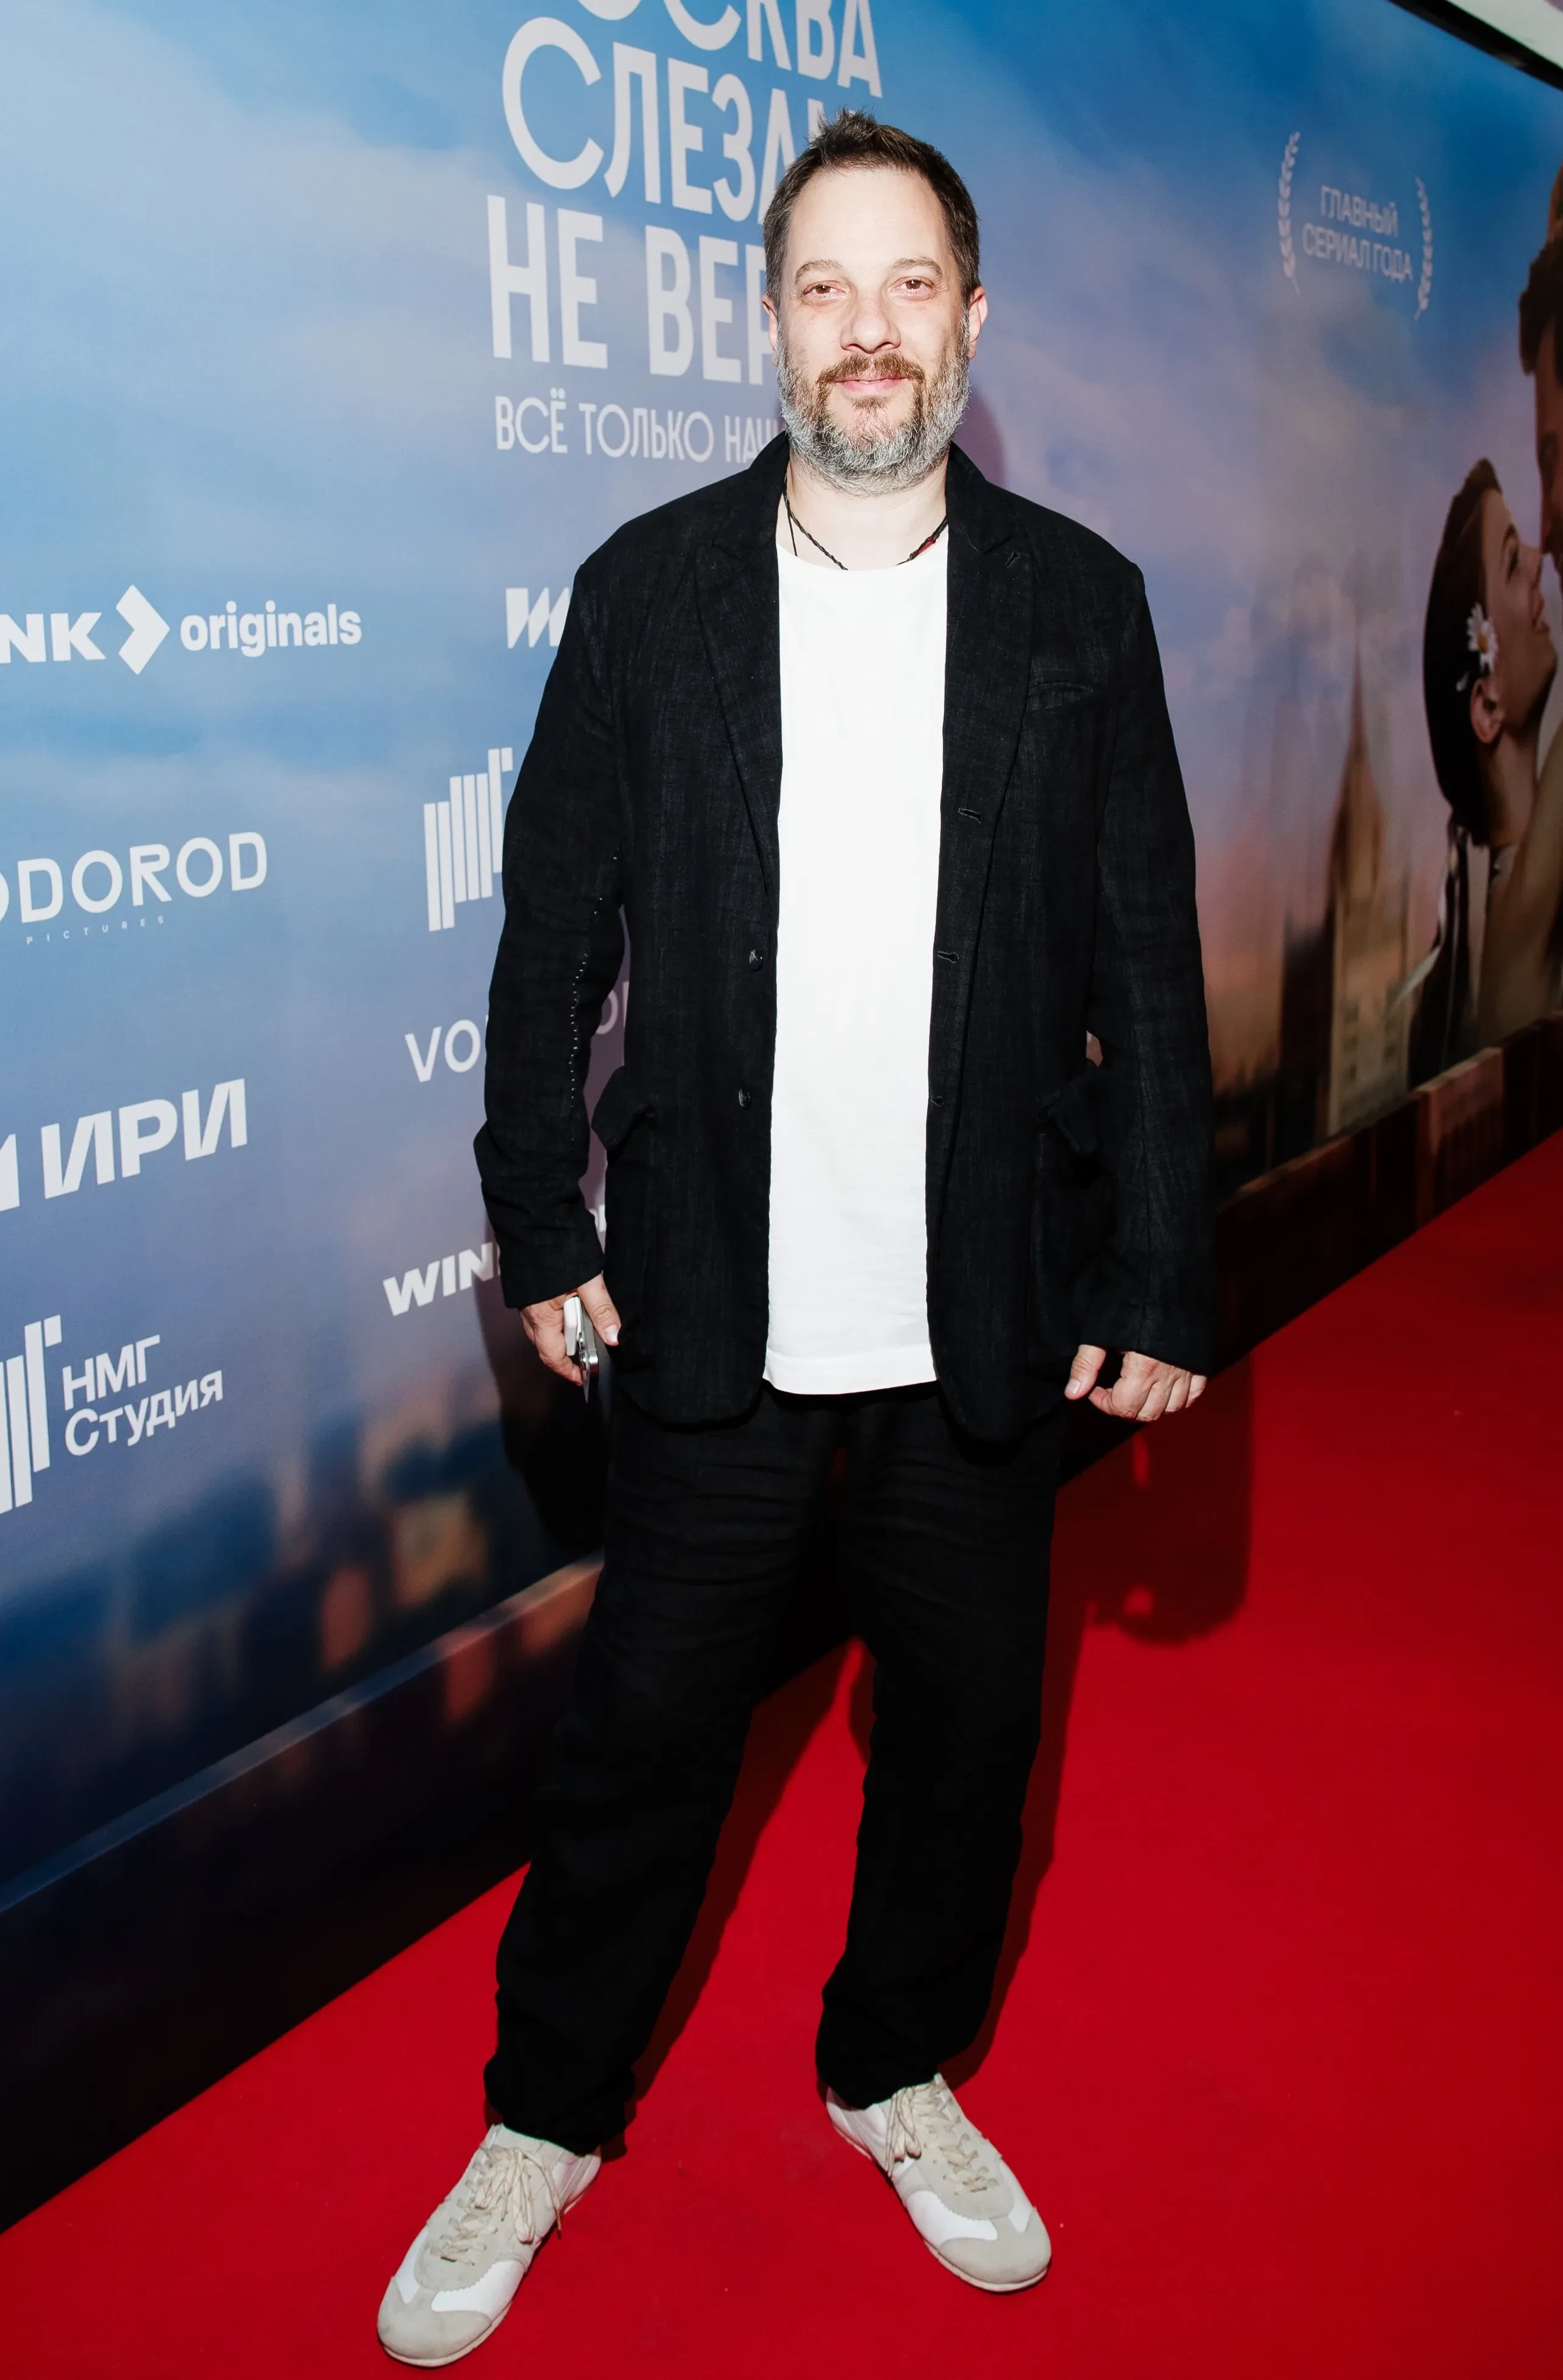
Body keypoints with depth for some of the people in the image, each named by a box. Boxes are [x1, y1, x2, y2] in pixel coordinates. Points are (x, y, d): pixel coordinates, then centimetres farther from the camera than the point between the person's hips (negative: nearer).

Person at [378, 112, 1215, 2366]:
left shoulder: (1078, 602, 0)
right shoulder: (646, 588, -1)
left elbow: (1150, 965, 1)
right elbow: (555, 933, 2)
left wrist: (1167, 1271, -1)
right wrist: (544, 1222, 0)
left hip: (987, 1326, 1)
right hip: (716, 1315, -1)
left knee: (964, 1728, 15)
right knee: (644, 1731, 10)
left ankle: (897, 2069, 42)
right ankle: (545, 2121, 33)